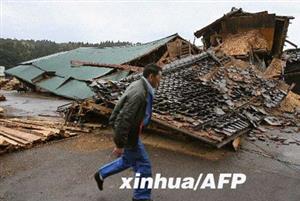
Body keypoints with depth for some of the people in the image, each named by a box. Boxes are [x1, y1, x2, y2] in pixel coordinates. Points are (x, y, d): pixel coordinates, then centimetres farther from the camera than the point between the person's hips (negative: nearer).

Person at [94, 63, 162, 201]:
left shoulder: (139, 86, 2)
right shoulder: (139, 94, -30)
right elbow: (123, 119, -31)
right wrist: (120, 144, -25)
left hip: (128, 130, 10)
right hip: (128, 135, -10)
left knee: (128, 160, 27)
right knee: (143, 166, 5)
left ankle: (101, 175, 41)